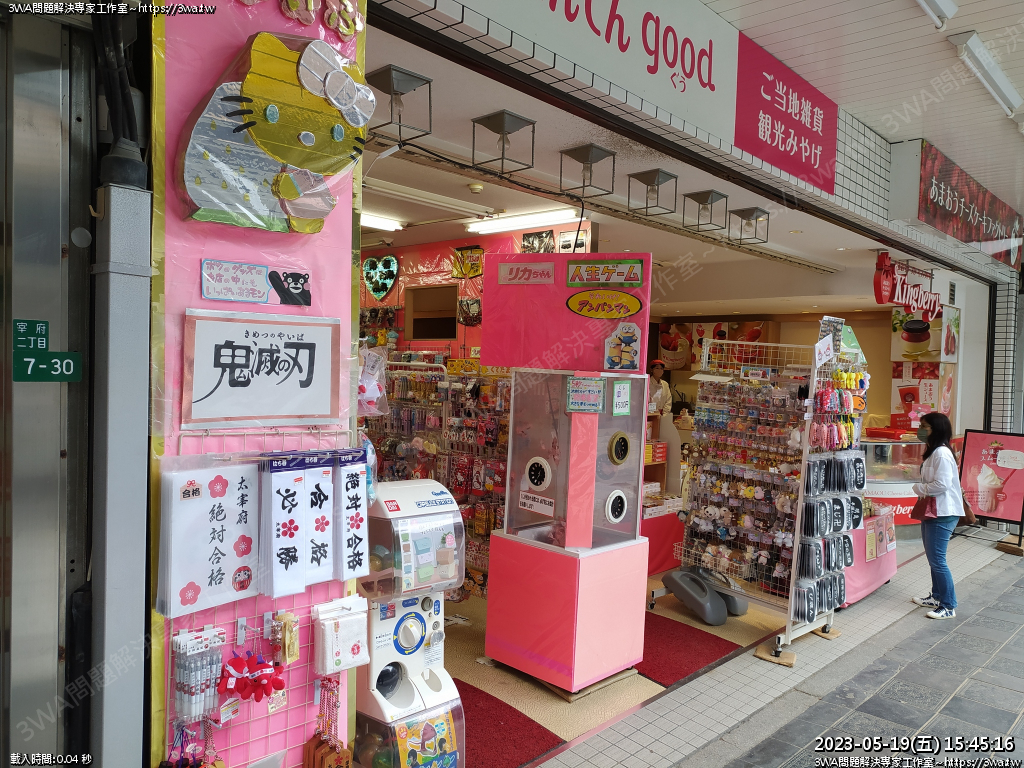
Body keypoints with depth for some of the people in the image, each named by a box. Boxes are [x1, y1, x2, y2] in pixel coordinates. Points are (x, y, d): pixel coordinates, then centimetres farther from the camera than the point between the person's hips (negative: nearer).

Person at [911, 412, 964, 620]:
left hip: (943, 514, -11)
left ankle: (949, 607, 3)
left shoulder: (942, 453, -19)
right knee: (933, 558, 19)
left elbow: (942, 484, -24)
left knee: (937, 560, -6)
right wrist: (922, 488, 4)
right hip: (932, 511, 11)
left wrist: (919, 488, -11)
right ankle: (936, 597, 31)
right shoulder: (933, 452, 14)